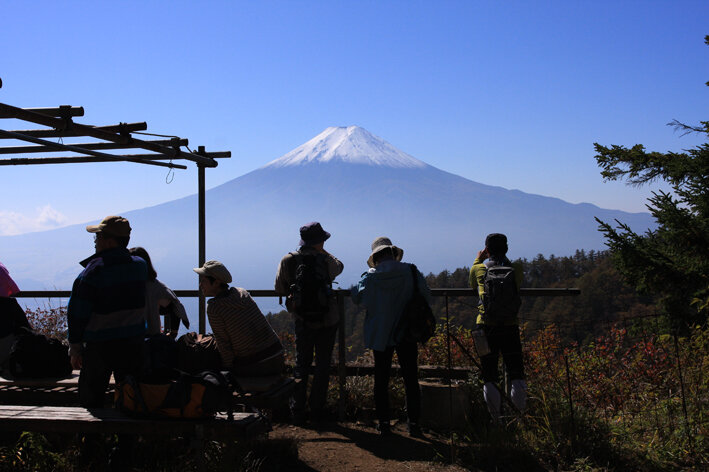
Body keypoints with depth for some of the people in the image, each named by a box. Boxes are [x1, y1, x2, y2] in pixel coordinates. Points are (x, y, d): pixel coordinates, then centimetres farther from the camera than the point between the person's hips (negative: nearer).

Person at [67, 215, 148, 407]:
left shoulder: (93, 271, -15)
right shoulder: (140, 265, 1)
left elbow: (77, 314, -11)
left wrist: (75, 349, -3)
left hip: (100, 346, -4)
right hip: (134, 342, 5)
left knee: (90, 398, 11)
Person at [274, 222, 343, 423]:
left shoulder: (288, 260, -4)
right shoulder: (325, 260, -9)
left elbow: (279, 289, 2)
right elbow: (339, 267, 14)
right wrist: (322, 251, 17)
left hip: (302, 321, 2)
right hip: (326, 321, -2)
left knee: (301, 364, 12)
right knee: (323, 365, 7)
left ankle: (298, 411, 8)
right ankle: (317, 410, 8)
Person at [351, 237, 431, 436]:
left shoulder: (370, 277, -8)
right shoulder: (411, 272, -8)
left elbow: (356, 297, 7)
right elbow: (427, 298, -3)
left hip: (380, 335, 0)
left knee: (381, 380, 10)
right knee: (410, 379, 8)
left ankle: (384, 422, 12)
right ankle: (414, 423, 8)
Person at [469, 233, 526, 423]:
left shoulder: (479, 269, 4)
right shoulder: (516, 269, 4)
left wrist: (477, 260, 35)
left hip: (487, 327, 0)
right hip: (510, 327, 0)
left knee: (489, 373, 4)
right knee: (515, 371, 10)